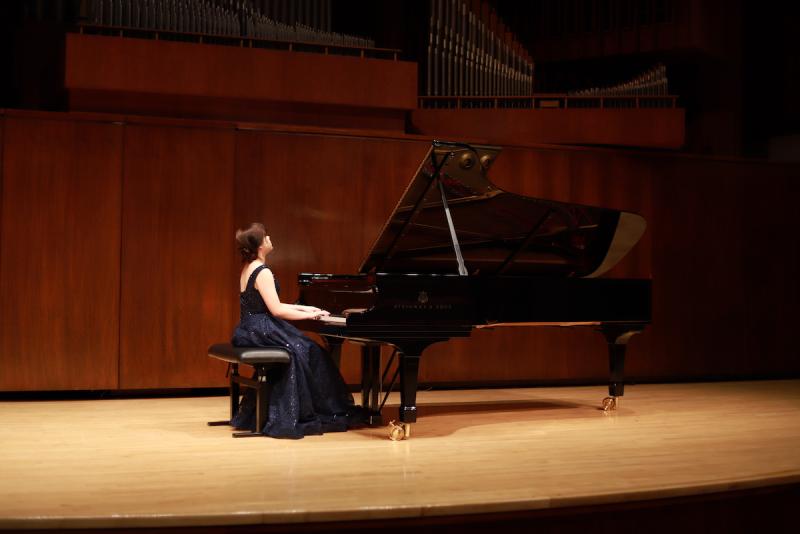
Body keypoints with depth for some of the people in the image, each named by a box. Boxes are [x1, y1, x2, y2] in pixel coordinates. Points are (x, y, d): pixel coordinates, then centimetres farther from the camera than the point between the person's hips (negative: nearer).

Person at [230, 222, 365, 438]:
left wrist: (303, 308, 15)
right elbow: (277, 310, -20)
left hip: (250, 329, 9)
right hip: (260, 331, -9)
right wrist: (308, 315, -11)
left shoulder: (249, 268, 13)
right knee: (305, 352, -7)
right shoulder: (263, 272, -16)